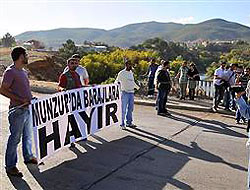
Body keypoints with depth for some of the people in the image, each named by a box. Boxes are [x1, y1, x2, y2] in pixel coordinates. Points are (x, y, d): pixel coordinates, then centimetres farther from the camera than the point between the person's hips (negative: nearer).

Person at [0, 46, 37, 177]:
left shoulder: (23, 71, 13)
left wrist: (30, 97, 10)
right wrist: (20, 99, -22)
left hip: (27, 108, 9)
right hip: (17, 110, -9)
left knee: (28, 135, 21)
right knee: (15, 138, -1)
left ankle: (28, 157, 38)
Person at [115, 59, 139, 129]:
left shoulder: (131, 73, 15)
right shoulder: (121, 73, -4)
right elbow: (117, 81, 1)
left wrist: (137, 87, 35)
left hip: (131, 92, 6)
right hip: (125, 93, -6)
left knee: (130, 108, 9)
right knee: (124, 109, -4)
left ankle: (129, 122, 18)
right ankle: (122, 124, 3)